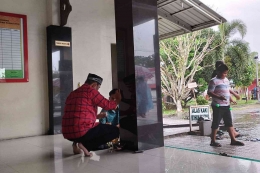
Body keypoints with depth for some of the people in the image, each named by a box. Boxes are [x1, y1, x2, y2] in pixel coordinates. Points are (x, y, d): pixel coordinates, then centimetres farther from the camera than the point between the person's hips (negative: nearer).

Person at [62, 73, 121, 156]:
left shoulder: (72, 94, 19)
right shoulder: (90, 91, -5)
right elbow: (108, 105, -3)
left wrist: (96, 116, 33)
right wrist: (118, 99, 17)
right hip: (83, 131, -9)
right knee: (115, 131, 4)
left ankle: (77, 144, 11)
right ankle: (85, 145, -6)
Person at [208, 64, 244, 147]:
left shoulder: (226, 80, 13)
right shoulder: (214, 81, -11)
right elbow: (209, 92, -15)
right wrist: (219, 97, -28)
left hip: (226, 105, 8)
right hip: (218, 106, -8)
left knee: (229, 123, 10)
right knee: (216, 123, 0)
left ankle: (233, 140, 17)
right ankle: (213, 141, 10)